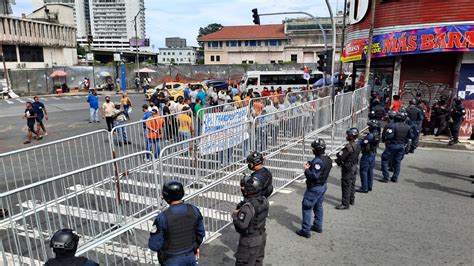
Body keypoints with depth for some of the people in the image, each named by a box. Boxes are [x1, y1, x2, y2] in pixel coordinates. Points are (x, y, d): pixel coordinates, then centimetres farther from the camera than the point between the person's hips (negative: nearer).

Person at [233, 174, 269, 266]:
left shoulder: (248, 206, -31)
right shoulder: (264, 200, -5)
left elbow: (242, 224, -31)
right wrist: (241, 211, 1)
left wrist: (235, 214, -14)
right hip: (261, 236, 8)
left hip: (250, 241, -8)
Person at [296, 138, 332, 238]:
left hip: (314, 188, -9)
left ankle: (305, 231, 6)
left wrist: (306, 169, -18)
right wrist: (311, 166, 4)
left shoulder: (317, 161, -27)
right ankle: (318, 226, 36)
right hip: (323, 186, 9)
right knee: (318, 206, 22)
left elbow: (314, 176, -30)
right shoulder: (328, 159, 3)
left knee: (306, 207, 1)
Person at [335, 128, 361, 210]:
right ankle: (352, 200, 36)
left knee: (346, 186, -1)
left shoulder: (348, 147, -26)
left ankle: (345, 204, 5)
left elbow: (341, 158, -25)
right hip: (354, 167, 9)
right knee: (352, 184, 21)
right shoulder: (357, 146, 2)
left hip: (347, 168, -9)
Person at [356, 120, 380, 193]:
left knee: (363, 171, -1)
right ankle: (369, 186, 28)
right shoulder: (377, 134, 3)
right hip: (373, 154, 9)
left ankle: (364, 188, 2)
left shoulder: (370, 135, -24)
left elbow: (361, 142, -21)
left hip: (367, 155, -9)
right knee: (370, 170, 18)